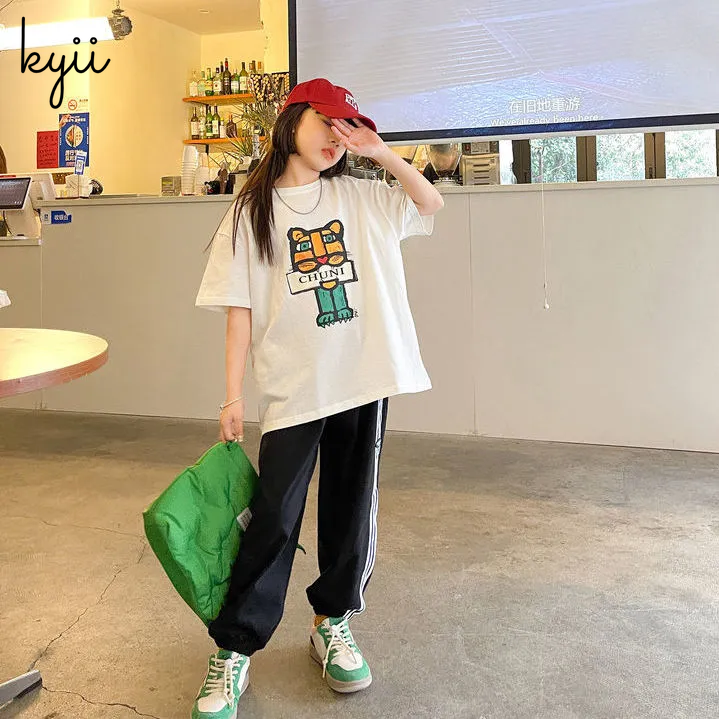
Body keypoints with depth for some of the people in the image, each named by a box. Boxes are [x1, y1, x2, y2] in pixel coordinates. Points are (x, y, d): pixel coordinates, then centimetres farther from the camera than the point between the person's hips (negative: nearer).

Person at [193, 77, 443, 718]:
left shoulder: (360, 196, 10)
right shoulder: (253, 209, 3)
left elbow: (431, 203, 11)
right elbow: (240, 308, -1)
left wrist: (378, 151, -1)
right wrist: (233, 395, -5)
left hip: (364, 379, 3)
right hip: (291, 387, -2)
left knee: (351, 509, 10)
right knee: (274, 515, -2)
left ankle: (332, 625, 29)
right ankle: (233, 651, 10)